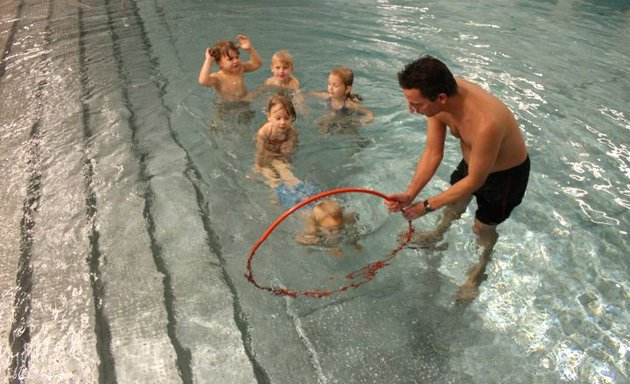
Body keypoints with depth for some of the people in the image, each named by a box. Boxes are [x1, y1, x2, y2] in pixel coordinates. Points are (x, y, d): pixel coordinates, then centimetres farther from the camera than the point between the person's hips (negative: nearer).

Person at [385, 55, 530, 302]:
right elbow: (433, 153, -15)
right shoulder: (440, 97, -26)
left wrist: (426, 206, -23)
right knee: (453, 204, 26)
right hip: (473, 159, 6)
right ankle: (439, 233, 58)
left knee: (483, 227, 14)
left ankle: (480, 268, 44)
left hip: (506, 173, -5)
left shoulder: (485, 123, -46)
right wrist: (409, 194, -23)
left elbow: (475, 181, -29)